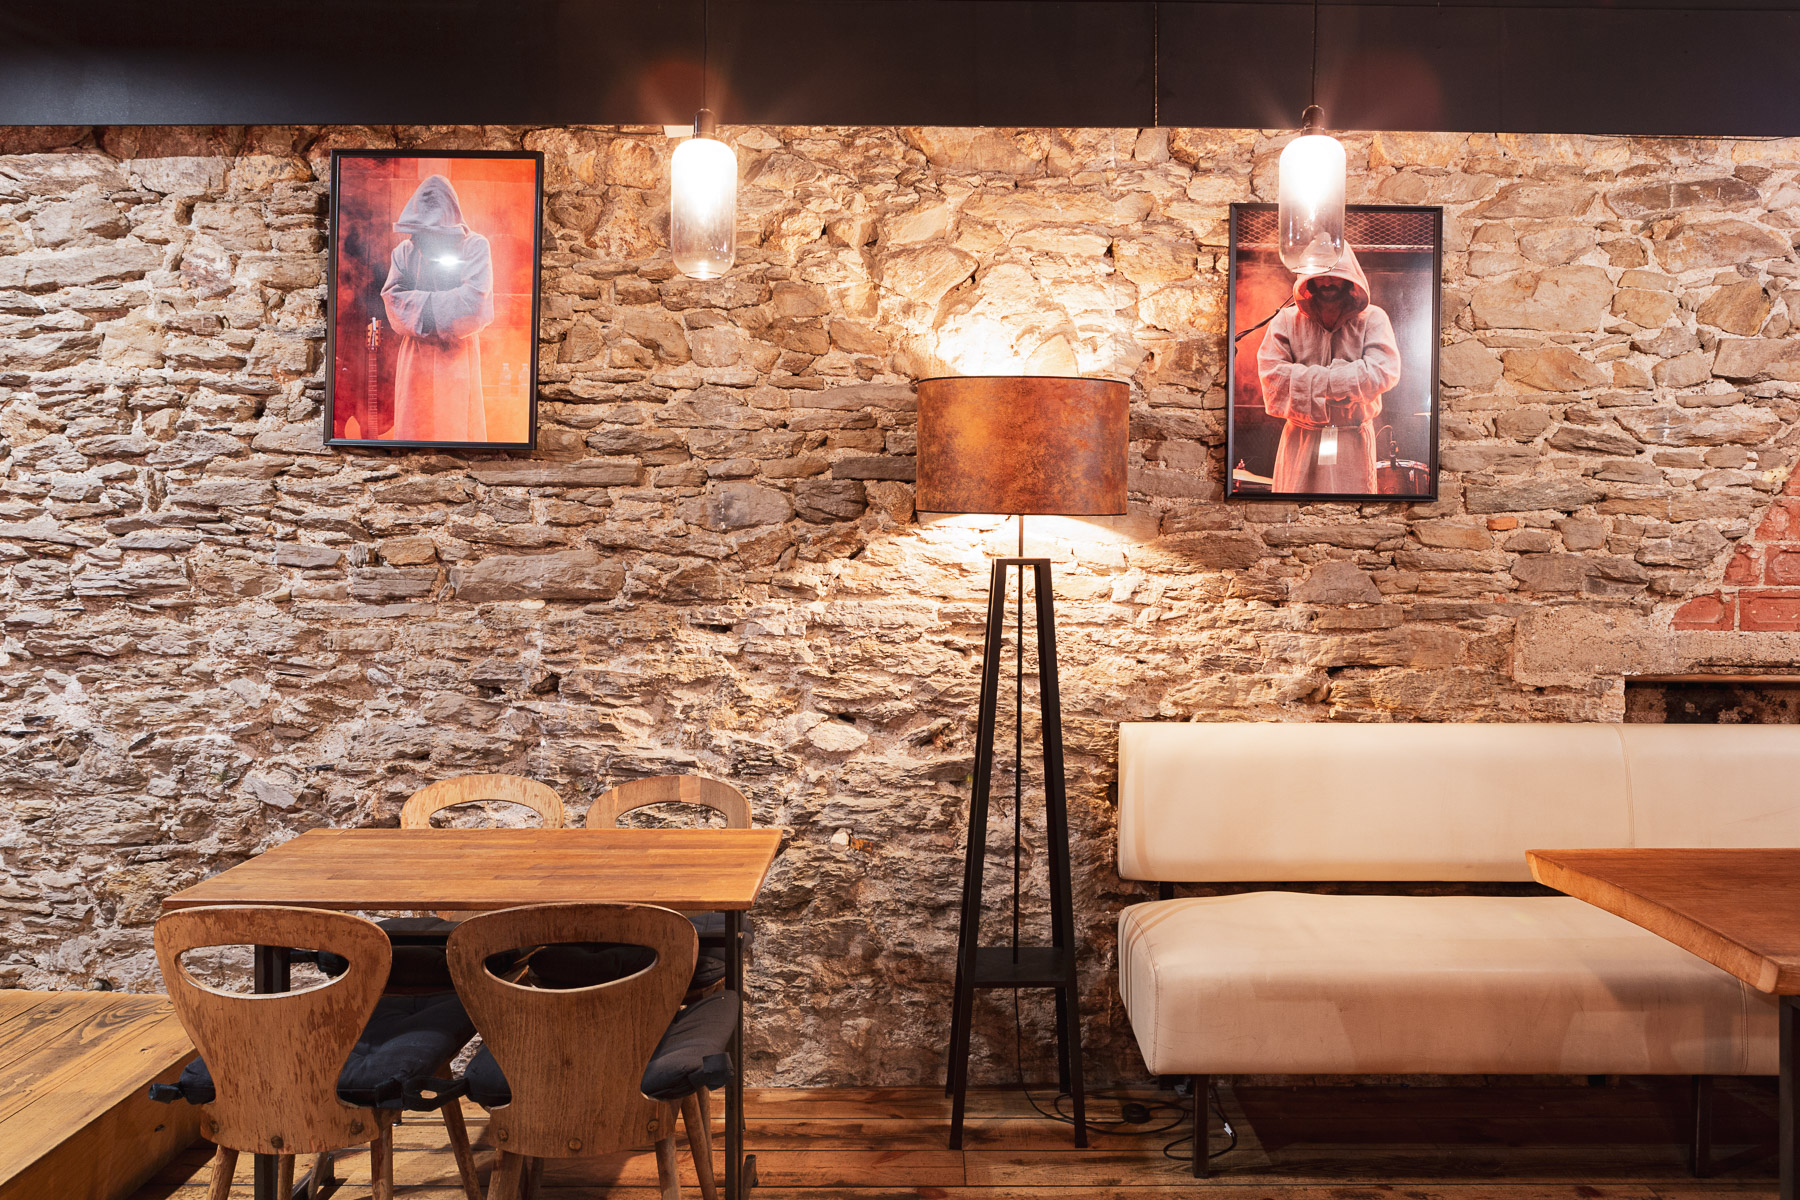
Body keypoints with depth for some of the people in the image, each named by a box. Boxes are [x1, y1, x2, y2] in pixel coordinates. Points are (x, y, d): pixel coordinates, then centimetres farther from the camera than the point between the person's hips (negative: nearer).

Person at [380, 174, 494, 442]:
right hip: (415, 356, 1)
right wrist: (436, 304, -12)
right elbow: (391, 297, -7)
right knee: (413, 427, 5)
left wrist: (419, 305, -6)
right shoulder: (405, 250, 2)